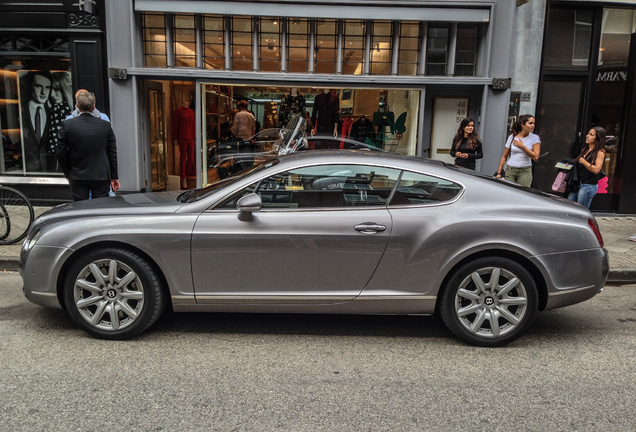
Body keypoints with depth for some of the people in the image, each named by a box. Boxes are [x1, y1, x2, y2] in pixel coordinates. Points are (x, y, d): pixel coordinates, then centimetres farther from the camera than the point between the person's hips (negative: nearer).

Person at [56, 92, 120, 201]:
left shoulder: (67, 125, -4)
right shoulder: (105, 125, -2)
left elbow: (61, 153, -1)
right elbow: (112, 153, 1)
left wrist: (68, 174, 12)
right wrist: (113, 177, 9)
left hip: (77, 178, 0)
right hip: (101, 177, 0)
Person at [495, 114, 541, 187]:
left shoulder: (535, 138, 1)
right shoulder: (512, 137, 4)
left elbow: (535, 157, -8)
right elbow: (504, 156, 7)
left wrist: (522, 146, -10)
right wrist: (499, 172, 1)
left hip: (525, 171, -1)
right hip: (510, 170, 1)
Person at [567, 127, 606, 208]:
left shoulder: (600, 152, -8)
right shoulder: (585, 149, 16)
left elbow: (596, 169, -20)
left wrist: (583, 161, -14)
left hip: (588, 186, -8)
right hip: (577, 184, 8)